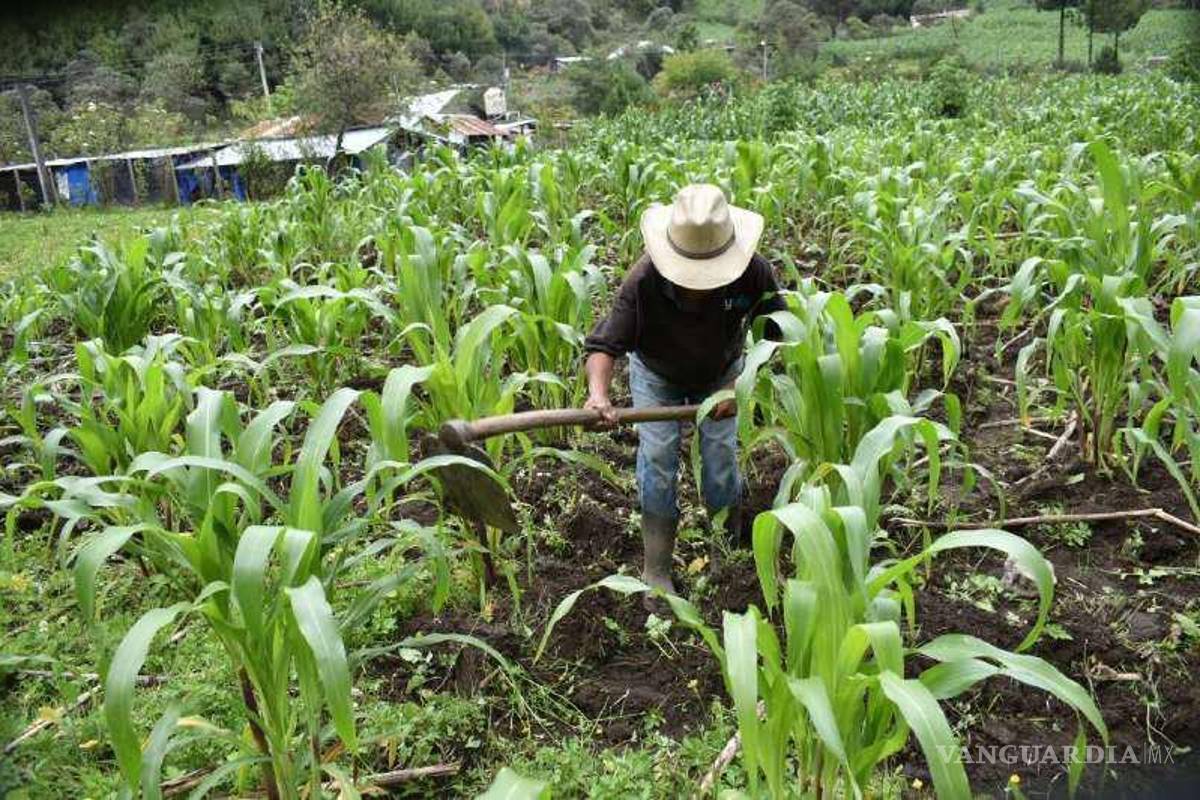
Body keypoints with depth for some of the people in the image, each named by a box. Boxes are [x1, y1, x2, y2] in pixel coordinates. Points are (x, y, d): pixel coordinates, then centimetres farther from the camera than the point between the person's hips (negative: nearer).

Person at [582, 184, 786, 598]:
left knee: (721, 454, -3)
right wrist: (599, 393, -54)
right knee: (657, 456, -10)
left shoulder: (754, 273, -33)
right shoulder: (644, 279, -37)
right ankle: (655, 571, 0)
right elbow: (605, 343, -35)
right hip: (657, 376, -1)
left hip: (721, 374, 1)